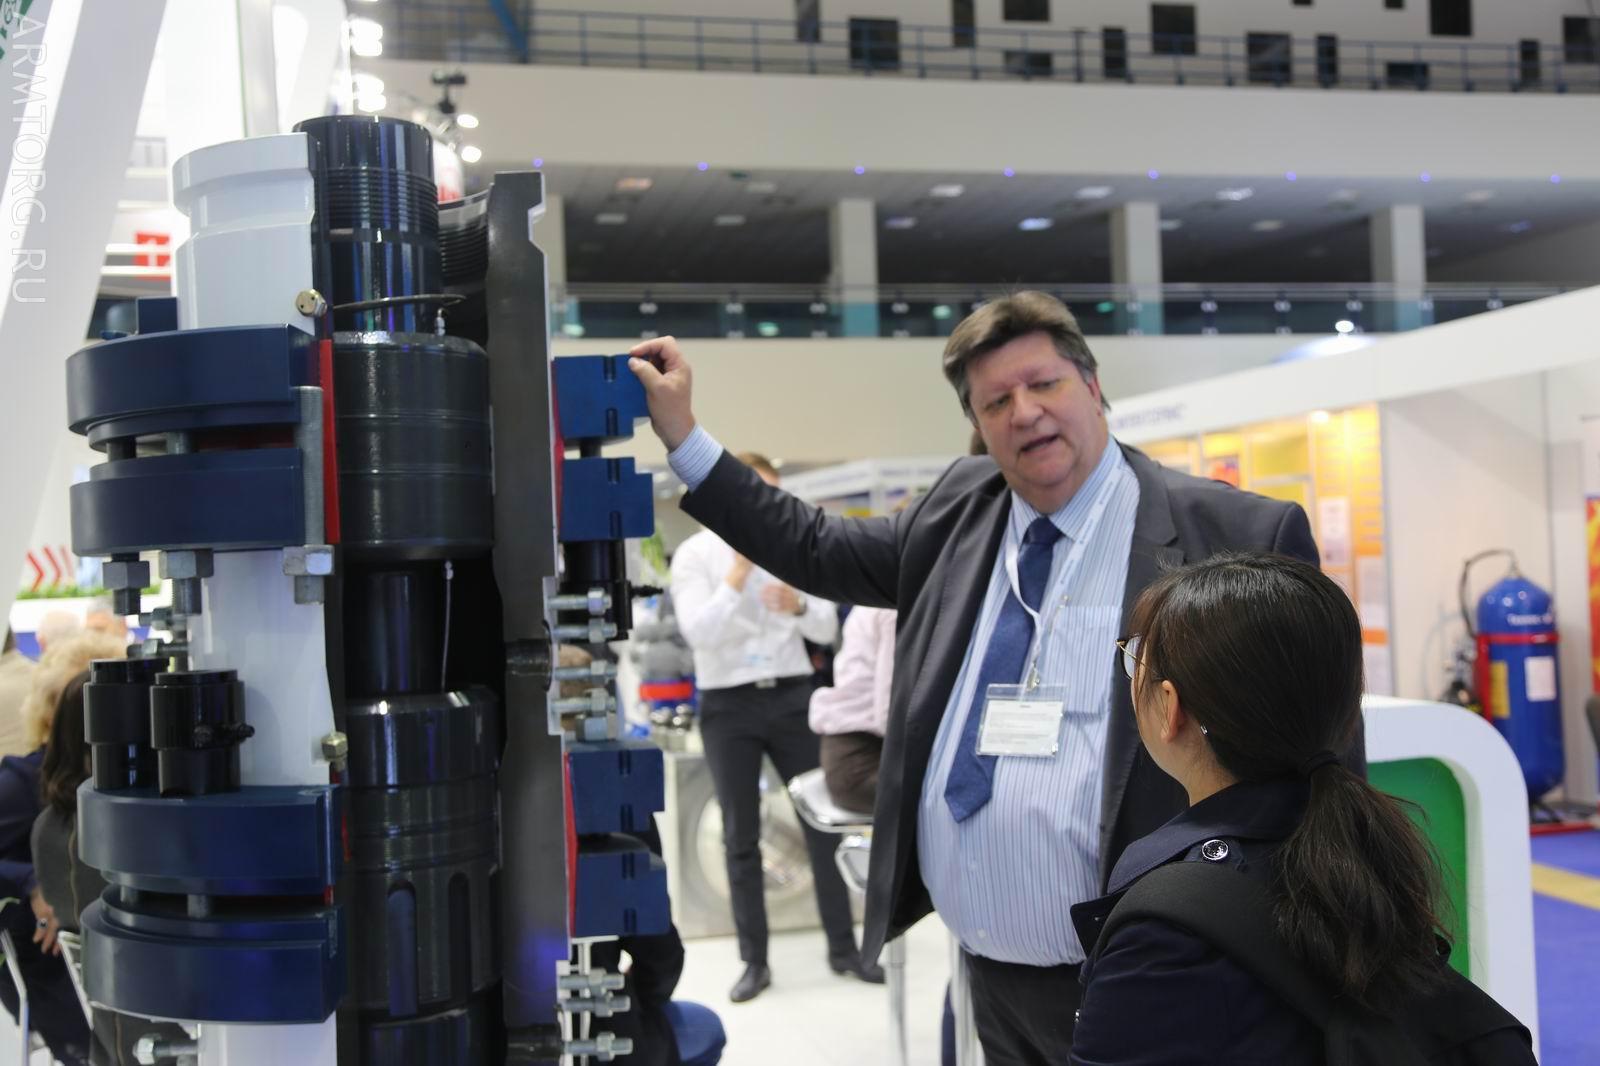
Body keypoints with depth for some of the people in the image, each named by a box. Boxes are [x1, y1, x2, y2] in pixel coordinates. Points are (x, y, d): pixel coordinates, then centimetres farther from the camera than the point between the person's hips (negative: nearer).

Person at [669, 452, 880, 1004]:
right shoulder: (694, 554, -4)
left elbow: (827, 628, 2)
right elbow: (699, 633, -17)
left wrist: (799, 606, -19)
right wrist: (740, 570, -22)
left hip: (792, 695, 2)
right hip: (728, 705, -2)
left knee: (823, 820, 5)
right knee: (741, 836, 7)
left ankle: (843, 947, 17)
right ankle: (754, 960, 17)